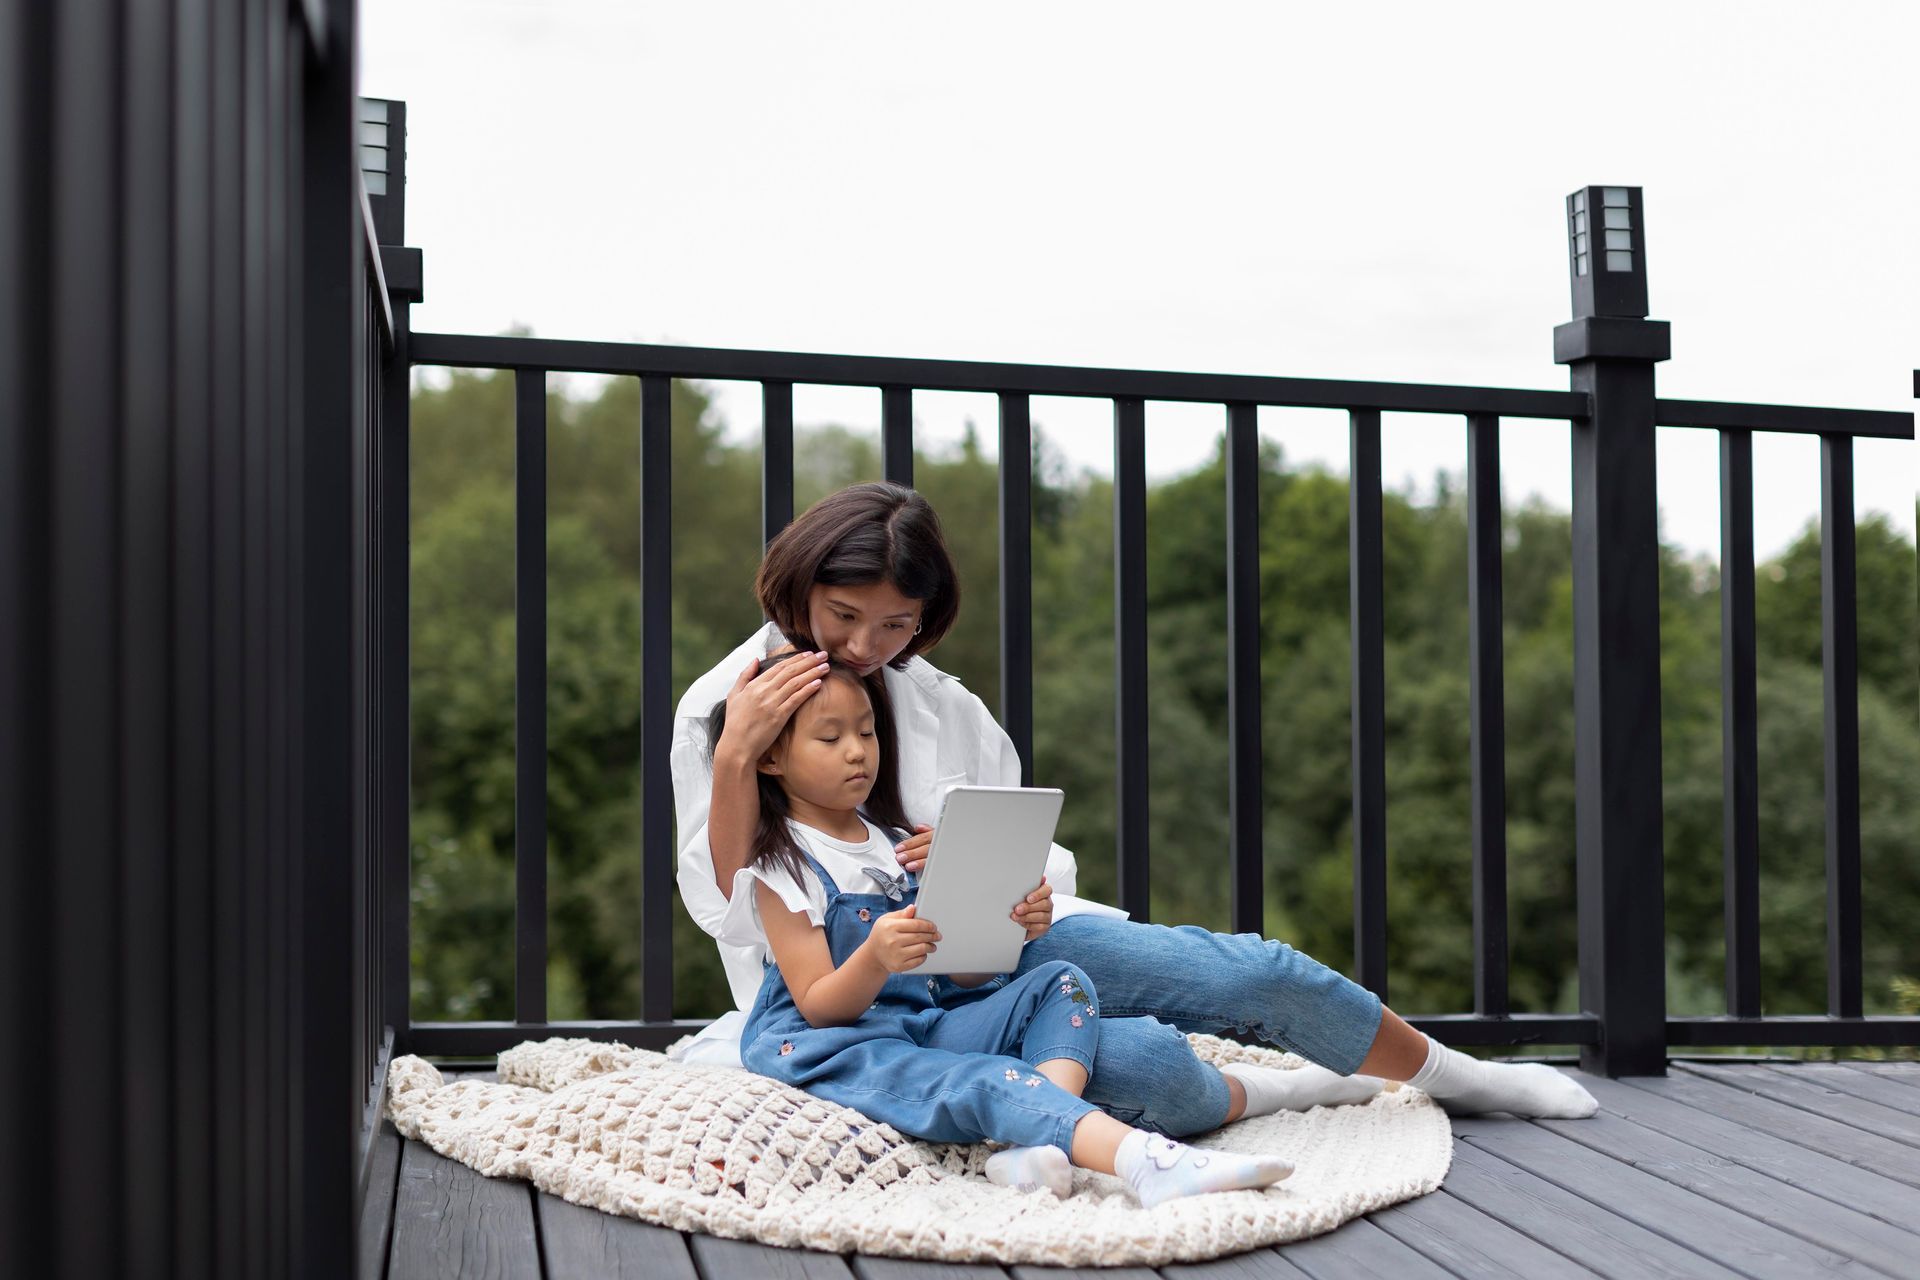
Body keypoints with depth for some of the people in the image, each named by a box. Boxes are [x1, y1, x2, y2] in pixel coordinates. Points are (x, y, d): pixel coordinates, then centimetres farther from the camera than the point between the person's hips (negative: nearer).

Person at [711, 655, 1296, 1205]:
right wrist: (875, 958, -32)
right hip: (840, 1043, -8)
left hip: (929, 1026, 8)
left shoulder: (896, 845, 18)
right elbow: (817, 1006, -11)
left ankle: (1039, 1143, -38)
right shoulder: (784, 866, -3)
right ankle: (1140, 1158, -58)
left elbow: (957, 972, 15)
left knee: (1060, 984, -10)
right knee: (980, 1082, -34)